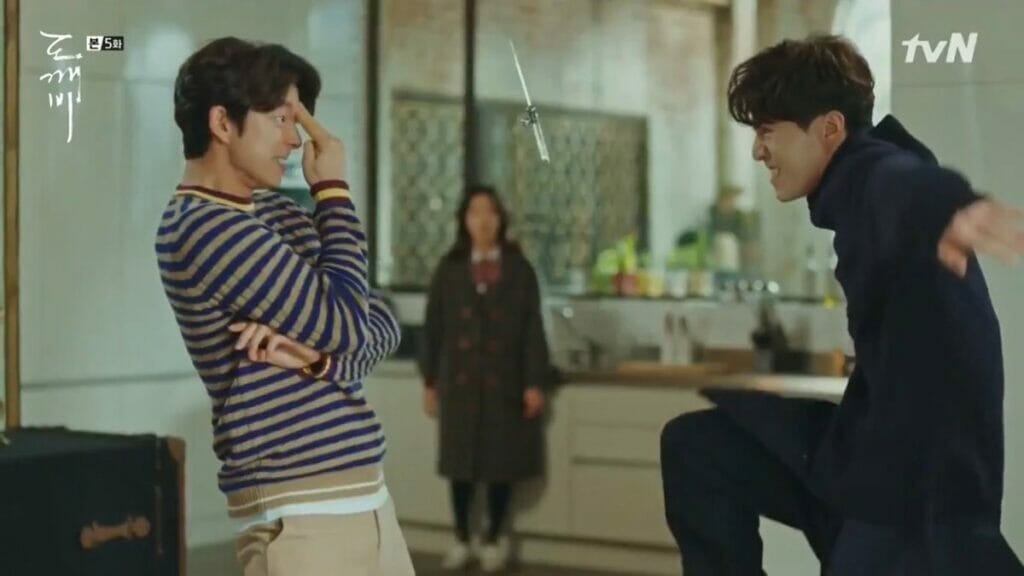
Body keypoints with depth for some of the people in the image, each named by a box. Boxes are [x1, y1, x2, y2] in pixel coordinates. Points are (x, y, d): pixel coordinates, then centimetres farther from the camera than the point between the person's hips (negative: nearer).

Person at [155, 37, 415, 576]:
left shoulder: (275, 210, 13)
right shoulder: (205, 229, -15)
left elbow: (382, 325, 9)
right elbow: (344, 323, -17)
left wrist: (319, 355, -12)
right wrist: (333, 190, -8)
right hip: (296, 512, -8)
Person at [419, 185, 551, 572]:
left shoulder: (519, 269, 2)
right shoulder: (449, 269, 5)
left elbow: (533, 329, -1)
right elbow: (433, 327, 5)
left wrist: (535, 382, -7)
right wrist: (429, 381, 2)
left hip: (504, 381, -1)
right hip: (459, 379, 1)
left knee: (502, 461, 5)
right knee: (460, 460, 4)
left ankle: (494, 539, 19)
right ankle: (461, 539, 16)